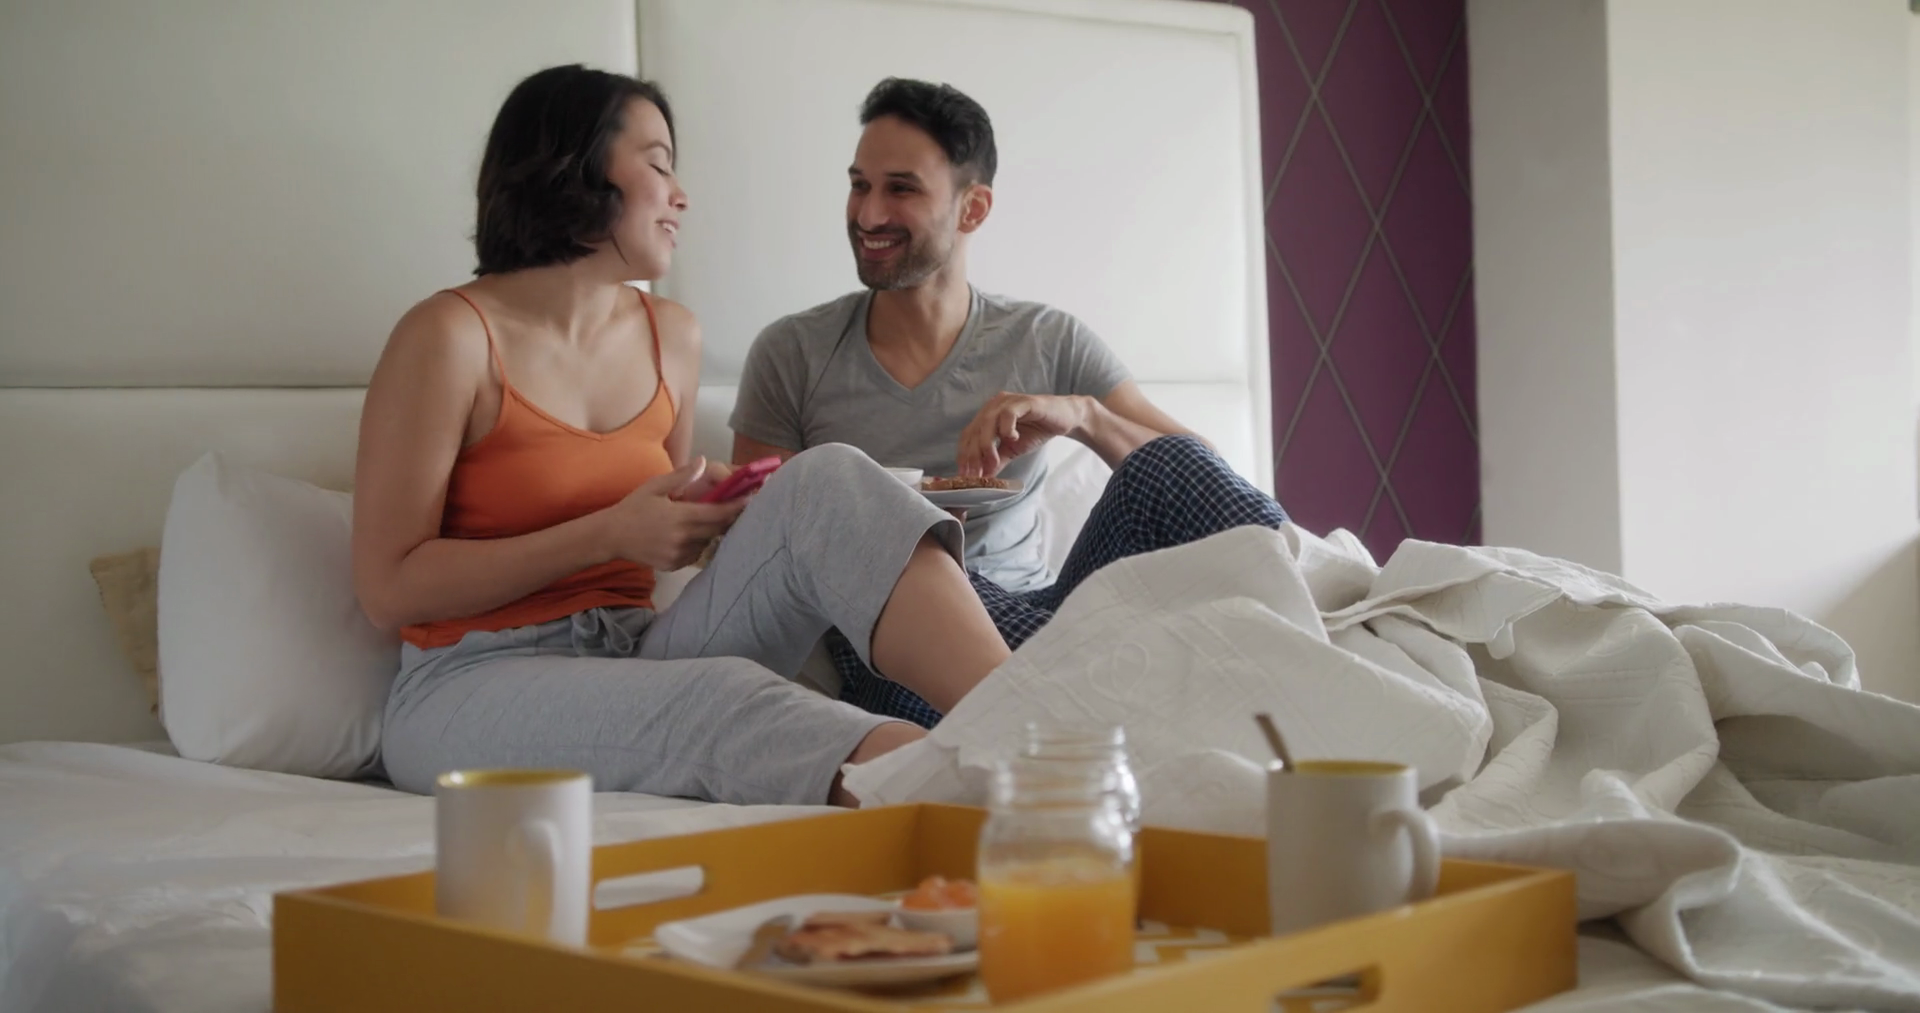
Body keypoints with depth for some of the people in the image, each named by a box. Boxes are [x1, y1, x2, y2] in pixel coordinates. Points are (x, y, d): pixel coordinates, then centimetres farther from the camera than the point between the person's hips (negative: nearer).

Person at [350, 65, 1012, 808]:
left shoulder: (671, 338, 12)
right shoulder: (450, 335, -7)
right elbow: (388, 591, -10)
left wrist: (711, 511, -1)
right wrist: (610, 534, -16)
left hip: (637, 660, 5)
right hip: (475, 688, -5)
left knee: (829, 485, -19)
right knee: (723, 699, -36)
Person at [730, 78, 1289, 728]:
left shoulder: (1049, 343, 8)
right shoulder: (791, 355, 6)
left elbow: (1202, 473, 0)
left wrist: (1082, 415, -18)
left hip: (1034, 615, 2)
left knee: (1166, 464, -22)